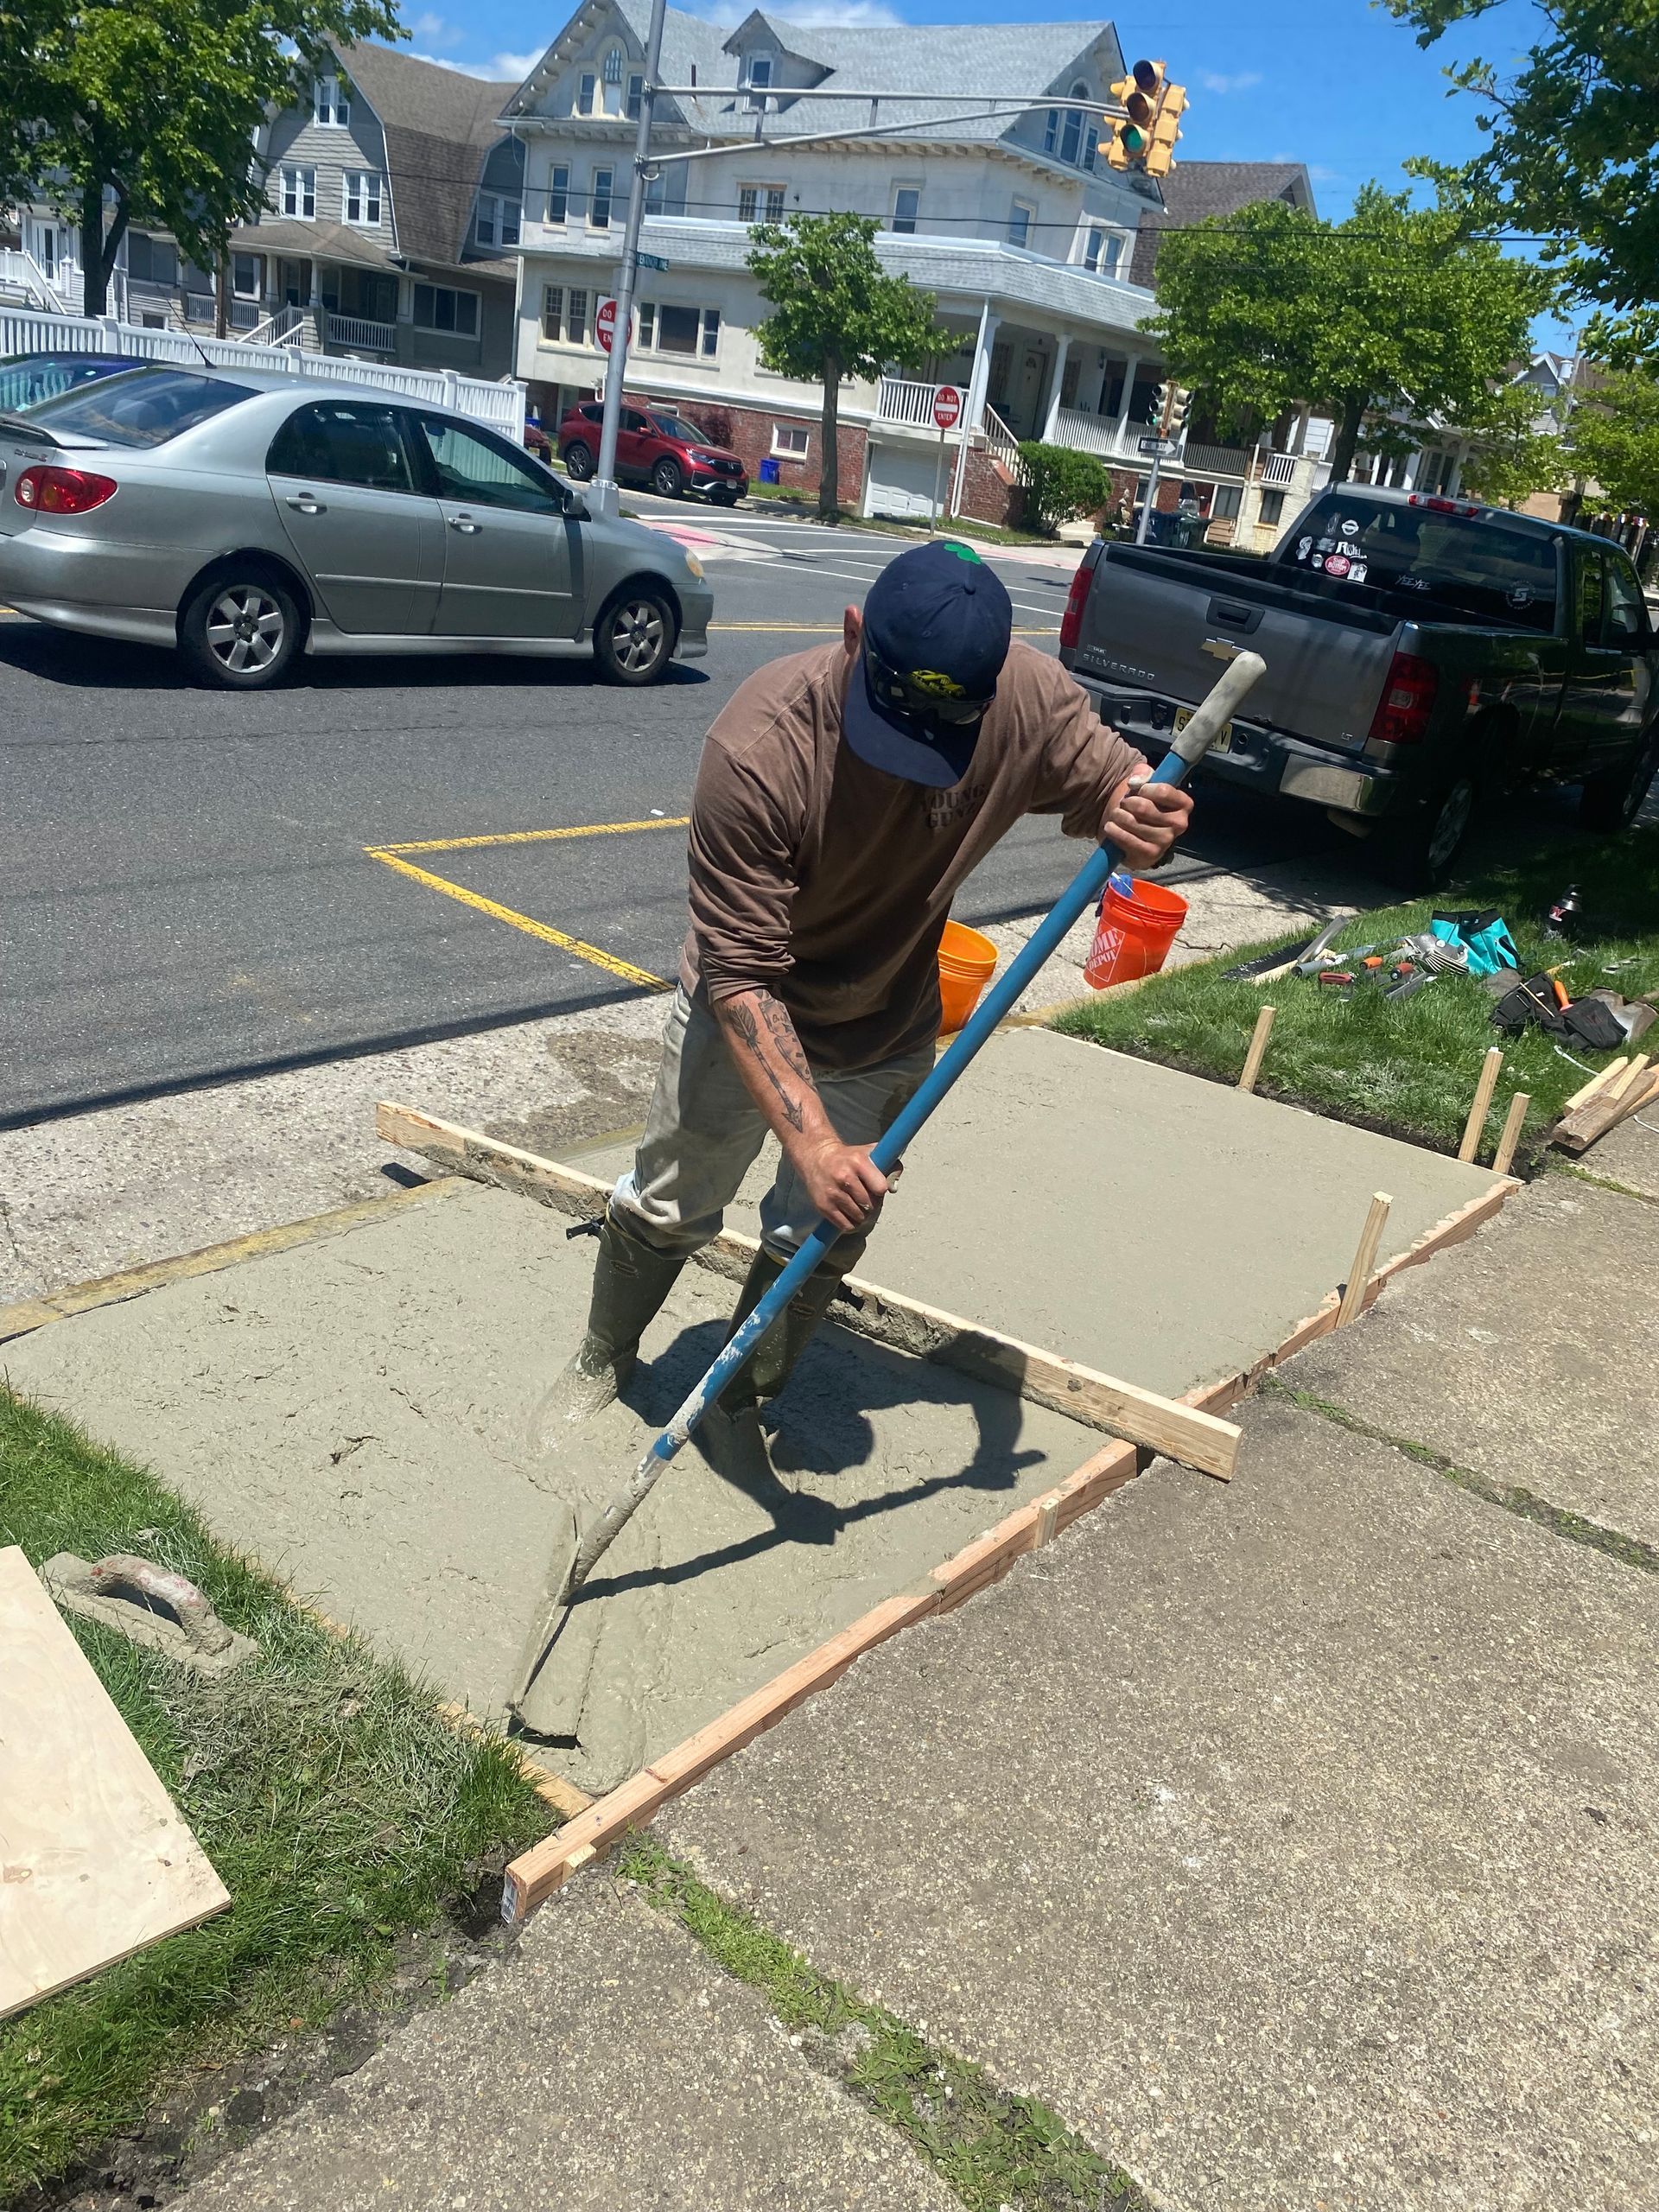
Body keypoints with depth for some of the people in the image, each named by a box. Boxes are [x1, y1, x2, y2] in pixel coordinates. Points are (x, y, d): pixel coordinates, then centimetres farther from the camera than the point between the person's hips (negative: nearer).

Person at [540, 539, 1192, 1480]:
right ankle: (604, 1361, 43)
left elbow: (1120, 782, -10)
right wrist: (813, 1143, -44)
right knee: (669, 1207, 14)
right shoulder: (758, 748, -38)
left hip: (889, 1027, 3)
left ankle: (741, 1402, 36)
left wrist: (1143, 819, -37)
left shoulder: (1032, 696, -27)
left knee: (821, 1238, 10)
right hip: (745, 1014, -2)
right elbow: (740, 977, -36)